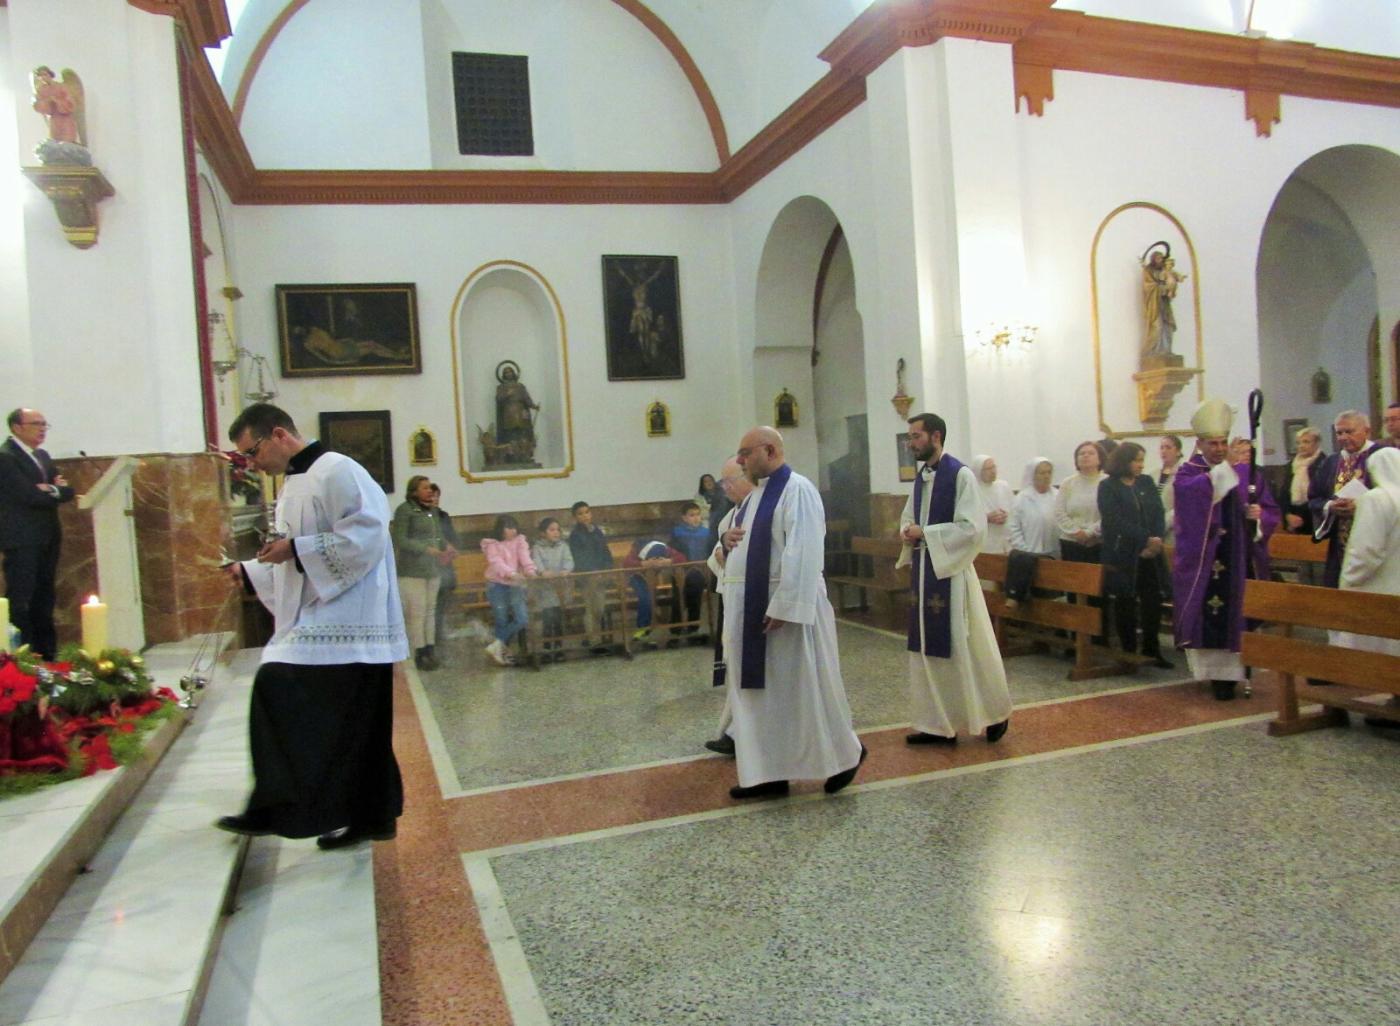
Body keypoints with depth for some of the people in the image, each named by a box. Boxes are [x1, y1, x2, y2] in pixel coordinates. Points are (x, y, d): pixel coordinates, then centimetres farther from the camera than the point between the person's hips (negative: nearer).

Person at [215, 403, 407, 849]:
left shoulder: (337, 471, -11)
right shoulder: (293, 484, 19)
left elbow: (364, 536, -21)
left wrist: (295, 549, -19)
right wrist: (249, 572, 11)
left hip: (345, 624, -10)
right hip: (310, 622, 10)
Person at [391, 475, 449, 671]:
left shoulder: (432, 511, 14)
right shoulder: (404, 510, -7)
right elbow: (399, 540, -12)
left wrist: (445, 546, 0)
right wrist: (426, 549, -18)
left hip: (432, 569, 7)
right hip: (412, 571, -7)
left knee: (430, 611, 8)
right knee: (416, 612, -6)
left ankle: (430, 652, 13)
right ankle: (419, 655, -1)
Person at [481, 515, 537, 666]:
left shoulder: (520, 541, 7)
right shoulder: (492, 544, -3)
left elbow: (525, 557, -9)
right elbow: (496, 563, -20)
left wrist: (531, 571, -29)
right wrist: (511, 573, -38)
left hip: (515, 585, 3)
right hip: (497, 585, -3)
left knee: (522, 619, -7)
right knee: (502, 621, -2)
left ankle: (497, 646, 4)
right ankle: (502, 649, 13)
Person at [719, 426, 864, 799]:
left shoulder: (797, 490, -14)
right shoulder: (757, 493, 15)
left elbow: (803, 553, -22)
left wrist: (784, 607, -27)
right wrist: (728, 538, 0)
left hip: (788, 607, -9)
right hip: (752, 609, 9)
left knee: (804, 688, 2)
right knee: (759, 692, 10)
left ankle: (845, 753, 22)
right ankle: (767, 773, 18)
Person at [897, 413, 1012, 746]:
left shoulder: (960, 475, -12)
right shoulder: (921, 476, 11)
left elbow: (973, 527, -18)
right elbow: (908, 517, 21)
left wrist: (925, 533, -17)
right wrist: (907, 532, -2)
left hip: (951, 571, -8)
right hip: (922, 568, 8)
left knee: (964, 648, 2)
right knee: (928, 649, 9)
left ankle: (996, 713, 22)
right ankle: (938, 724, 17)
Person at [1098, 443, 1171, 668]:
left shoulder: (1147, 482, 13)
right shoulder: (1108, 486, -2)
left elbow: (1158, 512, 4)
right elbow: (1116, 520, -11)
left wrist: (1156, 540, -11)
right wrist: (1145, 540, -16)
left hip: (1150, 554, 4)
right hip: (1122, 554, -4)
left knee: (1153, 601, 2)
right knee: (1125, 603, 2)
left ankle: (1152, 650, 13)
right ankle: (1129, 650, 12)